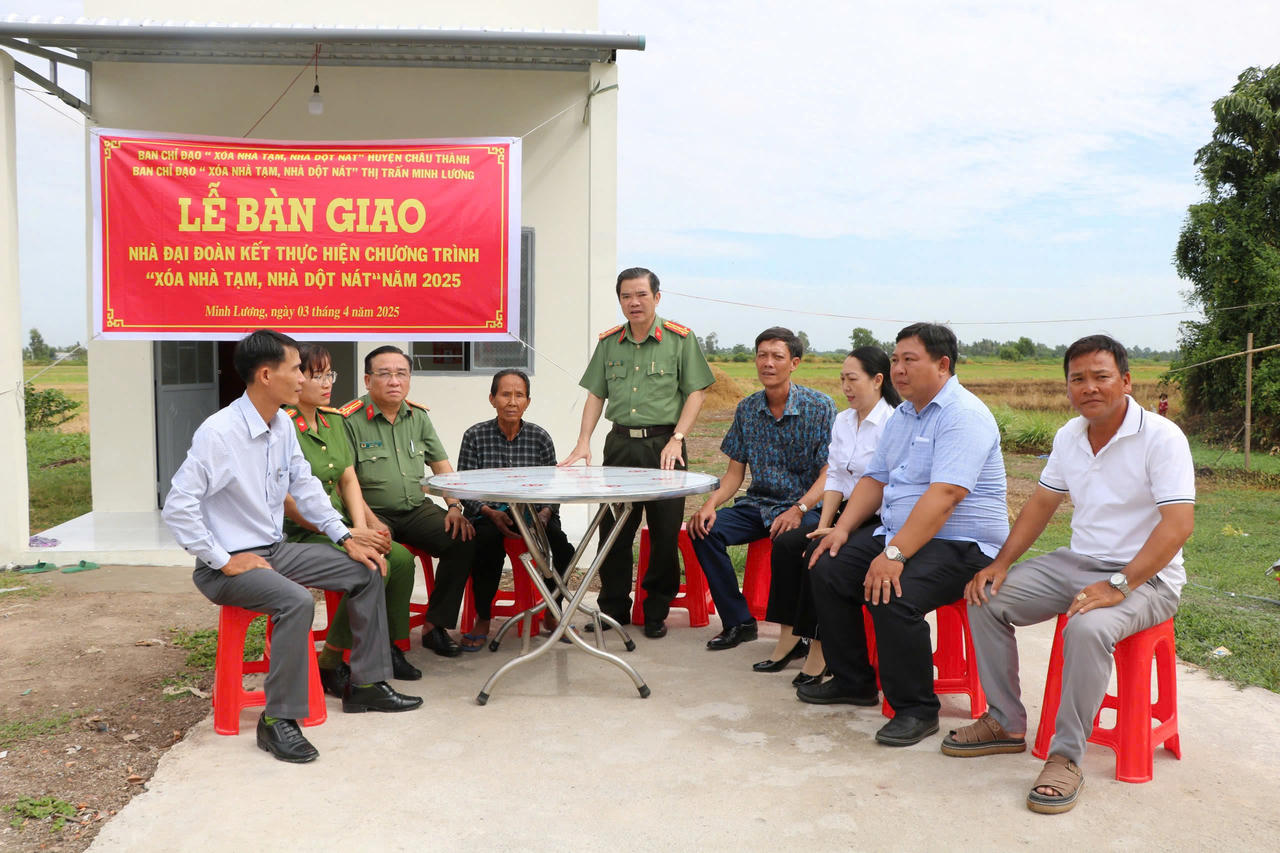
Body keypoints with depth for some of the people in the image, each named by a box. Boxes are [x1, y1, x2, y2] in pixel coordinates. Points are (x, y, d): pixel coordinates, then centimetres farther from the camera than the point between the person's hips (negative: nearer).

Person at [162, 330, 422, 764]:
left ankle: (366, 685, 14)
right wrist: (224, 562, -19)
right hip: (230, 563, -8)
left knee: (366, 570, 4)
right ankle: (278, 720, -18)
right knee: (297, 601, -33)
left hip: (276, 550, 8)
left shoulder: (282, 425, 2)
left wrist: (346, 539, 7)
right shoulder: (218, 432, -21)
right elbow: (177, 508, -21)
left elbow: (306, 487, 13)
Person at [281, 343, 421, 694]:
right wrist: (346, 534, -19)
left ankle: (389, 648, 6)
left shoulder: (334, 421, 13)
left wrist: (361, 528, -5)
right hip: (298, 535, -8)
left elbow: (349, 480, 11)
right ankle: (329, 663, -13)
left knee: (402, 558, -11)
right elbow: (288, 501, -18)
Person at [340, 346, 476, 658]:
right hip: (372, 513, -5)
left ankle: (434, 626, -3)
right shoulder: (350, 419, -6)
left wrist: (455, 507, 0)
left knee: (463, 540, -18)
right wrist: (372, 523, -22)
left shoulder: (419, 416, 12)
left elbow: (442, 466, 15)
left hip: (417, 509, 5)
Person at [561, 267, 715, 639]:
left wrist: (677, 439, -12)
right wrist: (583, 443, 1)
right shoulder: (608, 342, 11)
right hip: (619, 444, 3)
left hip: (663, 444, -3)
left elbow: (695, 393, -2)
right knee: (613, 531, 6)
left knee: (665, 534, 1)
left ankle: (656, 613, 16)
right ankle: (614, 609, 20)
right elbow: (596, 395, 12)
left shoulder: (680, 338, 0)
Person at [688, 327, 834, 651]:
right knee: (705, 530, -18)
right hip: (758, 504, 5)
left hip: (805, 506, -5)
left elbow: (829, 473, -11)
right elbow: (735, 471, 9)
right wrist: (711, 504, -10)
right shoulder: (747, 409, 7)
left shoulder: (820, 406, -7)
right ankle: (738, 621, -5)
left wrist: (798, 510, -26)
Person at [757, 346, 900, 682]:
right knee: (786, 544, -11)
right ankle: (789, 638, -7)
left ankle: (818, 648, -15)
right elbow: (835, 477, 11)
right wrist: (824, 525, -2)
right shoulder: (842, 421, 11)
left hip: (877, 521, -8)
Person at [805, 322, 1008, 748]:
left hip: (959, 546, -9)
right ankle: (852, 680, 14)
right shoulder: (901, 416, 15)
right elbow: (875, 479, 19)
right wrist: (843, 528, 3)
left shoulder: (963, 416, -17)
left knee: (893, 596, -31)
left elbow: (943, 496, -27)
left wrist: (894, 555, -32)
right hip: (897, 534, 10)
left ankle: (916, 709, -10)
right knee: (827, 569, -2)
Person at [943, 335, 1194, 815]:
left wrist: (1117, 586, -30)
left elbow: (1179, 524, -23)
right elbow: (1042, 503, 14)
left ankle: (1066, 758, -21)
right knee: (986, 599, -8)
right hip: (1076, 562, 7)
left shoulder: (1161, 437, -16)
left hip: (1145, 576, -7)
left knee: (1088, 628, -37)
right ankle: (1007, 725, 5)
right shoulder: (1069, 437, 6)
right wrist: (1001, 563, 1)